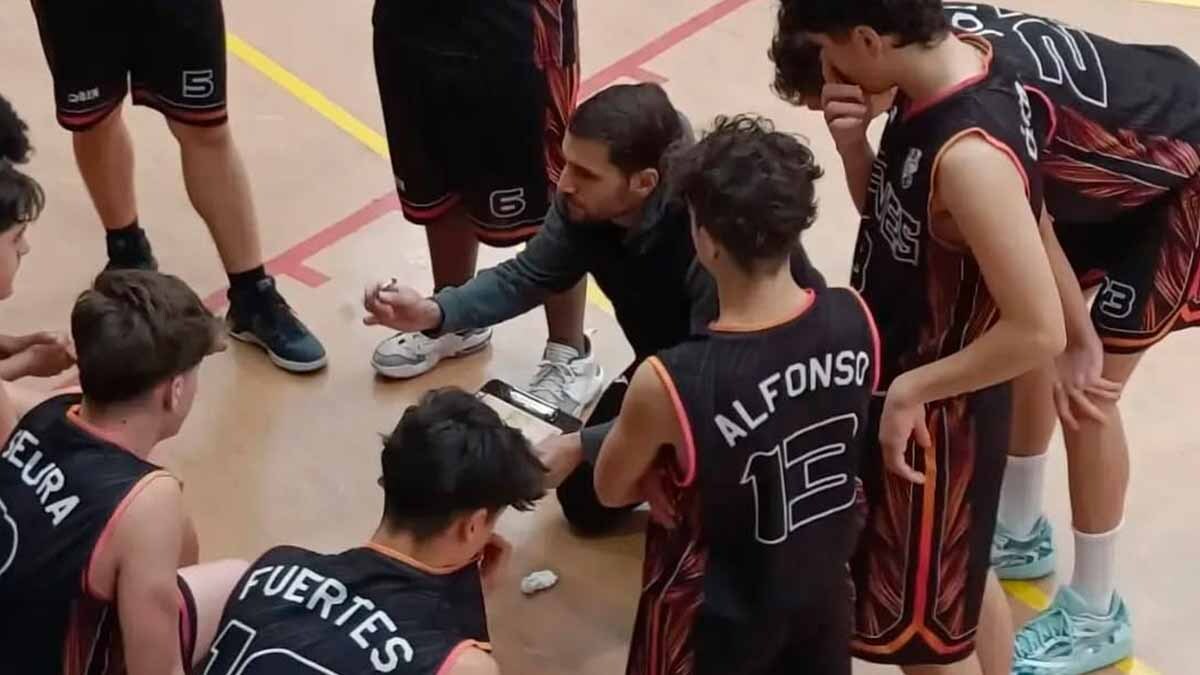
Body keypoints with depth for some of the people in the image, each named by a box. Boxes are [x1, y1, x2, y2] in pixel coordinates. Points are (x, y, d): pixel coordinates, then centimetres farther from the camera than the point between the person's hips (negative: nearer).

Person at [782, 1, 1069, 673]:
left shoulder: (969, 153, -33)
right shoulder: (948, 70, -6)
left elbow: (1037, 331, -30)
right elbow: (886, 211, 8)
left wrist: (911, 389, -20)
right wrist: (853, 143, -11)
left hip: (936, 415, -8)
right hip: (911, 394, 9)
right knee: (962, 576, 28)